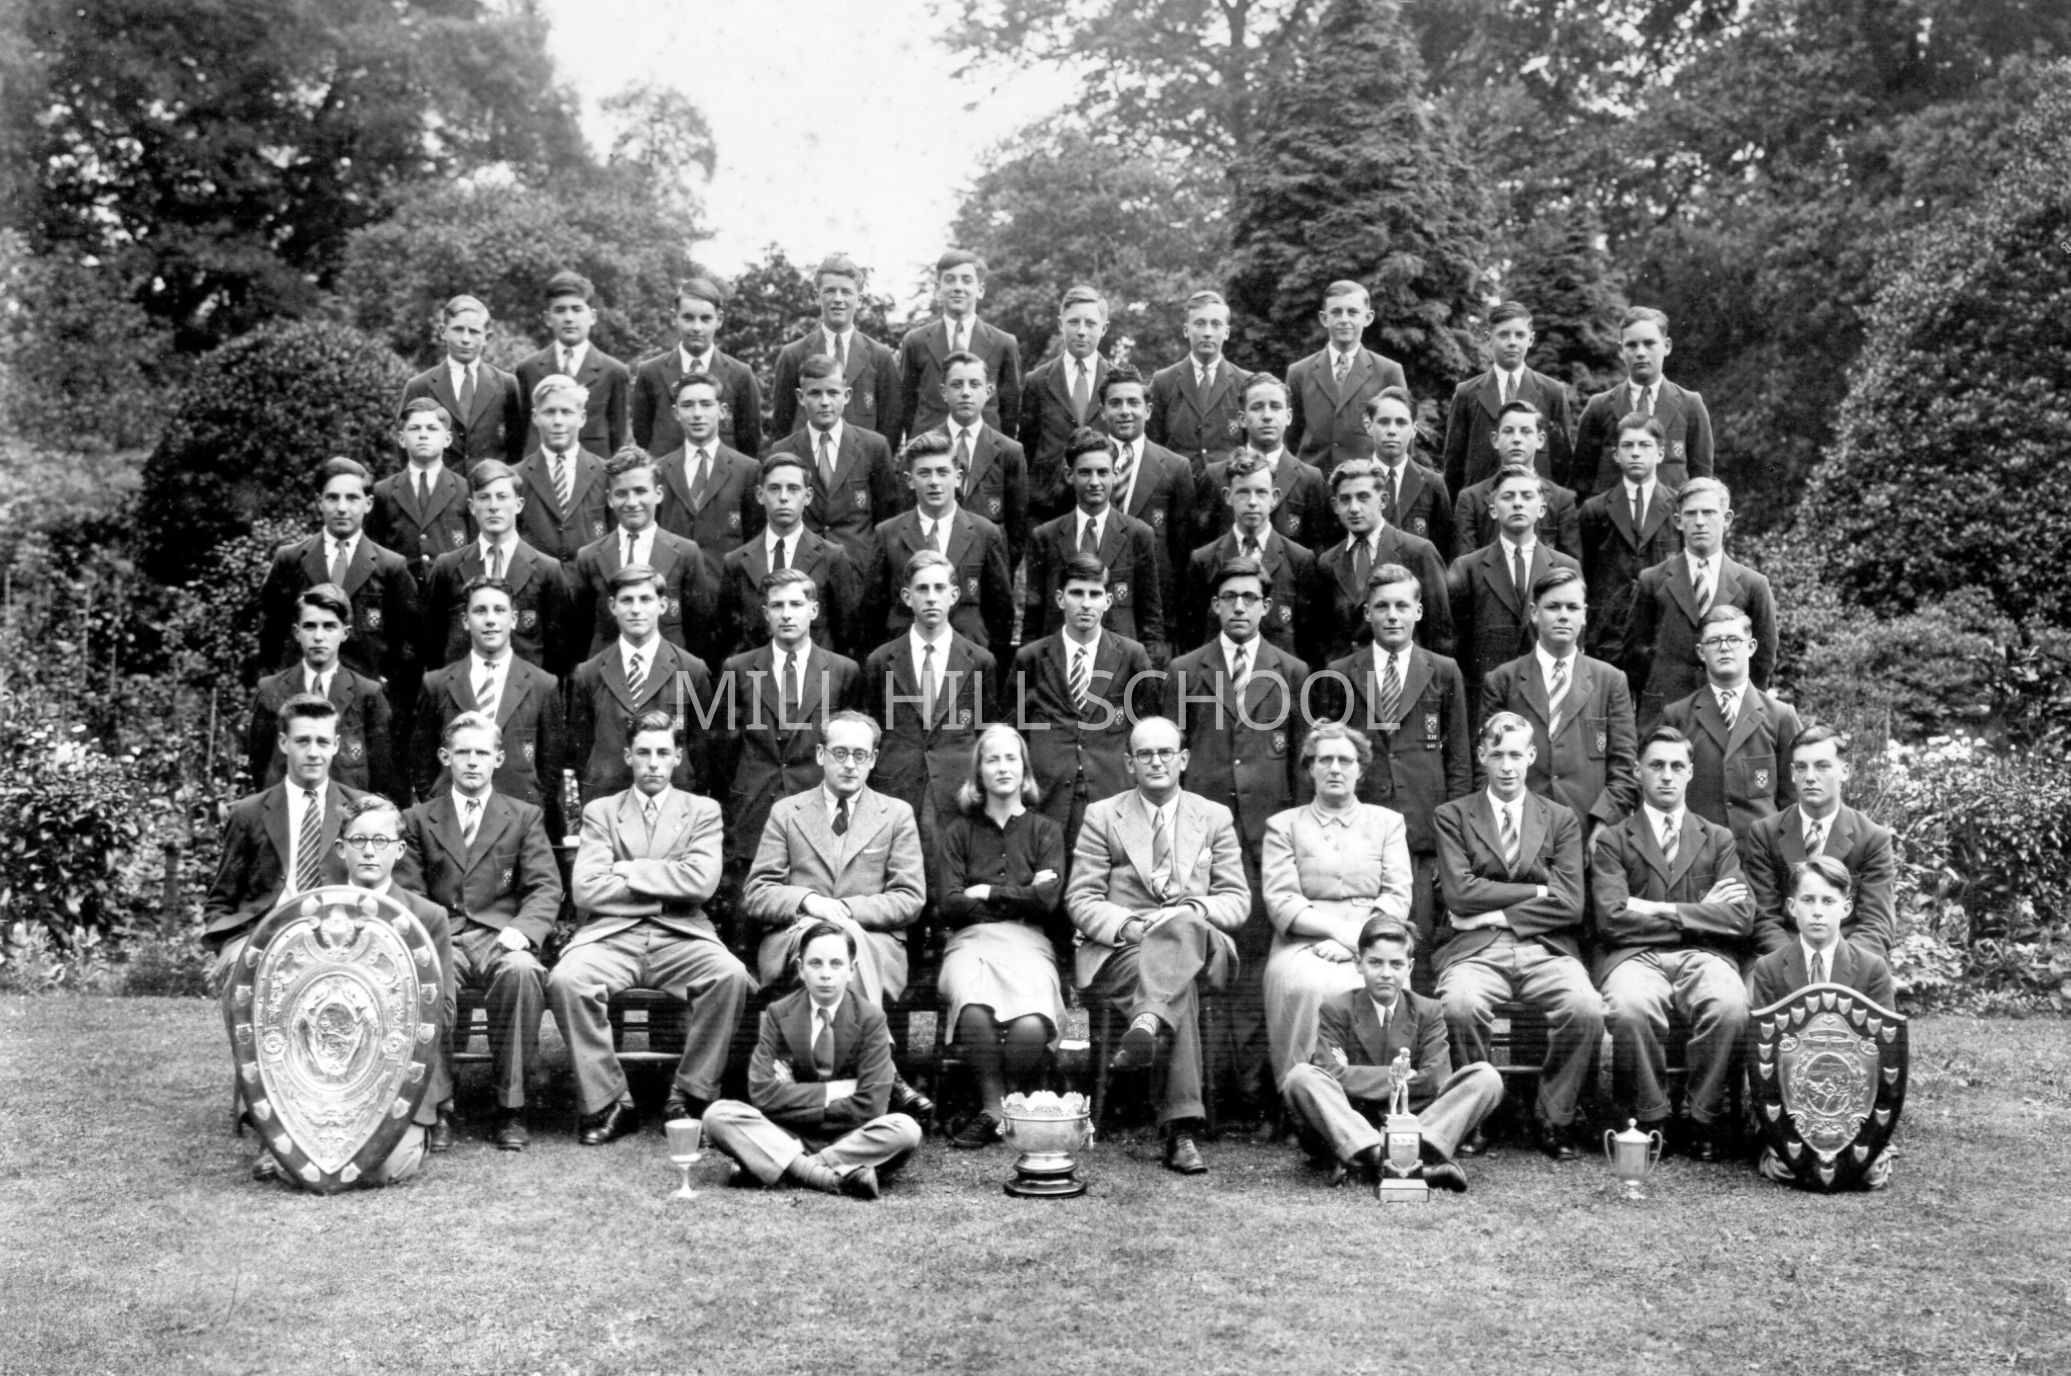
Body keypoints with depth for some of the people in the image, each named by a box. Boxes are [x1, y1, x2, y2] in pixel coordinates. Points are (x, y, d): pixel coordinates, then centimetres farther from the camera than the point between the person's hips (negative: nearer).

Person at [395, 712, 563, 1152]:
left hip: (500, 938, 0)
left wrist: (523, 928, -15)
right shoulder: (418, 819, 17)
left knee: (521, 970, -36)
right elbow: (407, 893, 10)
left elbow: (546, 887, 6)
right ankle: (436, 1104, -24)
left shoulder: (525, 817, 16)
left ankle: (510, 1108, -26)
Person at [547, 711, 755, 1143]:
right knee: (565, 979, -31)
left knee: (731, 975, -31)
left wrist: (627, 871, -5)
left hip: (680, 937, 0)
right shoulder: (600, 811, 14)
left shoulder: (703, 811, 13)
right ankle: (608, 1102, -16)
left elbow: (701, 882, -6)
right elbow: (585, 890, -2)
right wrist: (667, 887, -3)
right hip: (611, 937, 0)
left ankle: (689, 1097, -15)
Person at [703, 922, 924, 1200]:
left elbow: (871, 1105, -13)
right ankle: (832, 1175, -33)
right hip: (785, 1135, 1)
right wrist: (832, 1092, -15)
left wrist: (797, 1104, -13)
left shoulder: (870, 1018, -5)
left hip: (847, 1136, -1)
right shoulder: (778, 1014, -1)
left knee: (906, 1129, -30)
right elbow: (762, 1092, -11)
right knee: (718, 1115, -24)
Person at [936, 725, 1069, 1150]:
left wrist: (987, 894, 3)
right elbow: (949, 905, 3)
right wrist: (1019, 896, 2)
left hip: (1028, 942, 0)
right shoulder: (959, 831, 16)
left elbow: (1047, 900, 0)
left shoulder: (1045, 830, 16)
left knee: (1029, 1025, -33)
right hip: (971, 941, 0)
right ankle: (992, 1110, -21)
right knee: (975, 1011, -36)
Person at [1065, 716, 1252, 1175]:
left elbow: (1237, 900, 10)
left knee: (1183, 926, -39)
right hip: (1120, 949, -1)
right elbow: (1080, 899, 5)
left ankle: (1147, 1022, -58)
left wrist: (1192, 910, -14)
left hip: (1200, 944, 1)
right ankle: (1180, 1132, -48)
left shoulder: (1215, 818, 17)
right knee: (1180, 989, -37)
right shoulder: (1102, 816, 13)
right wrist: (1126, 925, -16)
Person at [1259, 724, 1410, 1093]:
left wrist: (1355, 942, -10)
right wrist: (1340, 929, -12)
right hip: (1304, 944, -1)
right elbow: (1281, 903, 3)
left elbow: (1398, 899, 7)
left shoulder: (1387, 822, 20)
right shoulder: (1283, 825, 16)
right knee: (1307, 986, -36)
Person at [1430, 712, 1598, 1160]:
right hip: (1475, 949, -1)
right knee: (1460, 1005, -35)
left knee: (1587, 1009, -30)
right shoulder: (1452, 816, 12)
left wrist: (1496, 912, -4)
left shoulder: (1561, 818, 15)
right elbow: (1460, 891, -3)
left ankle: (1555, 1119, -7)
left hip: (1545, 948, 1)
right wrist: (1537, 891, -3)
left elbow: (1569, 904, 3)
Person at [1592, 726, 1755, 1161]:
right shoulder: (1613, 840, 13)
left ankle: (1704, 1121, -13)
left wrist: (1662, 911, -3)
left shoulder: (1718, 840, 20)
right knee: (1630, 1008, -37)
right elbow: (1612, 918, -4)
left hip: (1703, 954, 2)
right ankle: (1650, 1121, -13)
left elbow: (1741, 918, 4)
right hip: (1635, 957, -1)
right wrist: (1700, 911, -1)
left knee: (1730, 1007, -34)